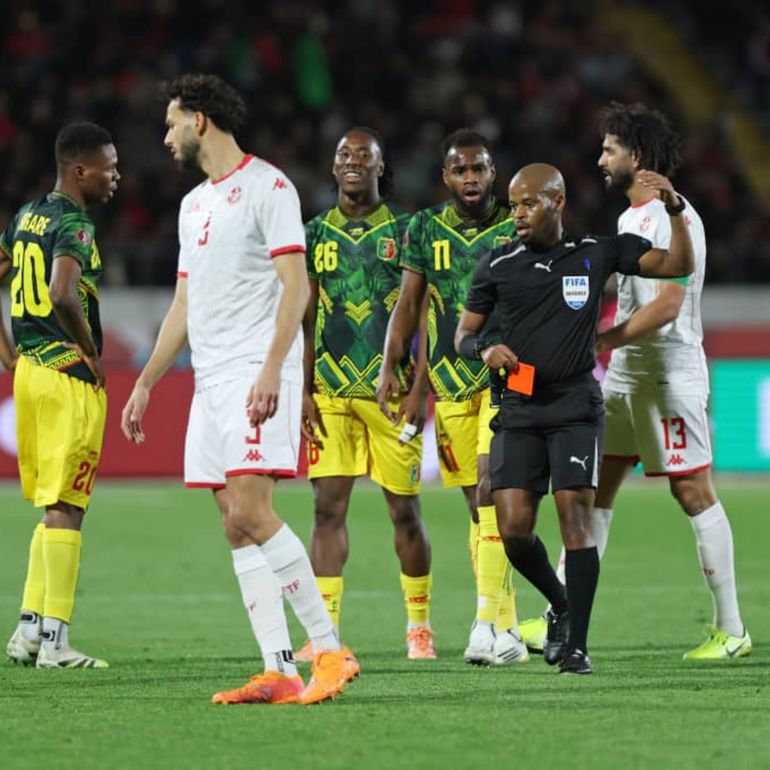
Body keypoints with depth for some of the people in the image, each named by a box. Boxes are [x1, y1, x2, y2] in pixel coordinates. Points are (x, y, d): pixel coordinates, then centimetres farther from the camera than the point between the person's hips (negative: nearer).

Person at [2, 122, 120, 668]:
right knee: (65, 509, -4)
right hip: (69, 377, -9)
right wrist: (93, 353, -17)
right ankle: (54, 640, -3)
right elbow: (63, 295, -31)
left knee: (50, 507, 16)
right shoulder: (74, 225, -14)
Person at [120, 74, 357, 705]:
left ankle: (330, 649, -13)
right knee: (237, 527, 1)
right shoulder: (194, 204, 21)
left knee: (251, 512, -18)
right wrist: (145, 384, 23)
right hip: (210, 381, 8)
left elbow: (295, 285, -12)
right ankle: (280, 671, -1)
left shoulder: (266, 186, -5)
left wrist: (270, 370, -22)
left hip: (258, 375, -8)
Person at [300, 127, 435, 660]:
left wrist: (419, 390, -9)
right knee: (329, 505, -5)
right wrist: (304, 390, 1)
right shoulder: (317, 234, 9)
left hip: (391, 389, -2)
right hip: (332, 389, 2)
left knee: (404, 509, 3)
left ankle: (420, 625, 17)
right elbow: (305, 320, 10)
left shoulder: (405, 231, 2)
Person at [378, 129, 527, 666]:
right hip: (451, 379, 3)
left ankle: (487, 618, -25)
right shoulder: (425, 230, 7)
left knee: (491, 485, -19)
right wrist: (390, 368, 1)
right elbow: (409, 303, 10)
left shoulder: (516, 229, 2)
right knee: (479, 503, 5)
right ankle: (506, 632, 10)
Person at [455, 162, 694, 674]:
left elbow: (678, 265, 4)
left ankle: (577, 644, -6)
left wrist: (674, 209, -11)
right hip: (519, 410, 2)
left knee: (576, 515, -12)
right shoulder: (498, 266, 6)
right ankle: (561, 604, 22)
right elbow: (464, 334, 13)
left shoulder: (597, 253, 2)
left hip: (576, 408, -2)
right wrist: (484, 350, -10)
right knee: (513, 528, -7)